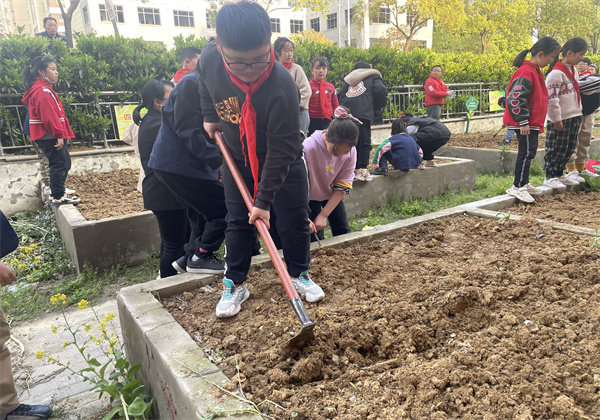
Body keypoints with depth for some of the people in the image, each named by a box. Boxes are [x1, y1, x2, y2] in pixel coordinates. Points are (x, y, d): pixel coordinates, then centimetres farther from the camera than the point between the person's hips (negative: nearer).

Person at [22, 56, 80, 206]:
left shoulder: (41, 90, 19)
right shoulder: (43, 91, -15)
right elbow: (49, 116, -22)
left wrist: (60, 134, 17)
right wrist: (59, 135, -22)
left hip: (49, 136, 11)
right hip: (50, 136, -11)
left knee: (64, 163, 17)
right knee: (58, 164, -5)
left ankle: (58, 192, 27)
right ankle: (58, 197, 2)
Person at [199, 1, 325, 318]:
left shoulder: (282, 86, -35)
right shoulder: (209, 58, -21)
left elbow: (281, 149, -31)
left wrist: (264, 199, -30)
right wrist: (210, 116, 5)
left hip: (283, 160, -3)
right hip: (238, 158, 3)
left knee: (294, 219, 2)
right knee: (237, 222, 5)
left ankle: (299, 274, 24)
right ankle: (235, 284, 18)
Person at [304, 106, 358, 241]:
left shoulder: (351, 151, -21)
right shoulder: (308, 147, -34)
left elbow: (343, 186, -15)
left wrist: (323, 215, -21)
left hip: (332, 195, 4)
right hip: (310, 196, -3)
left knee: (343, 231, 10)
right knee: (314, 238, -5)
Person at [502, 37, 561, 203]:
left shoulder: (535, 71, 16)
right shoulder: (526, 72, -17)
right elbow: (515, 99, -24)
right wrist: (523, 122, -23)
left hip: (532, 122, 10)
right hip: (525, 124, -10)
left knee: (529, 152, 14)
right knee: (526, 152, -8)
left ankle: (524, 184, 24)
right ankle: (517, 187, -3)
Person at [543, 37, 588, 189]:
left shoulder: (573, 70, 14)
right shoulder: (556, 73, -16)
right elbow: (551, 98, -20)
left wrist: (578, 114, 21)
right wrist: (556, 119, -17)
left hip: (573, 117, 9)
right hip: (560, 120, -9)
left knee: (569, 148, 13)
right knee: (556, 149, -1)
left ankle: (559, 174, 24)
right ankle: (549, 177, 10)